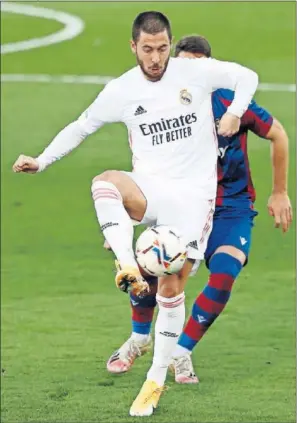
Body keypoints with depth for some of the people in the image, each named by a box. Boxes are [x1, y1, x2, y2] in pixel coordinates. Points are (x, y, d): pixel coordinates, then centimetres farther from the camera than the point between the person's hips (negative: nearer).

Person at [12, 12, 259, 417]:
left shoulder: (197, 72, -5)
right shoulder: (121, 91, 0)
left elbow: (247, 77, 8)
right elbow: (81, 127, 13)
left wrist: (235, 111, -10)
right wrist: (42, 161, 4)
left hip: (194, 193, -1)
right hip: (150, 187, 1)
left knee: (172, 285, -4)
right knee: (104, 183, -34)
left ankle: (156, 382, 9)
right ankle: (128, 268, -42)